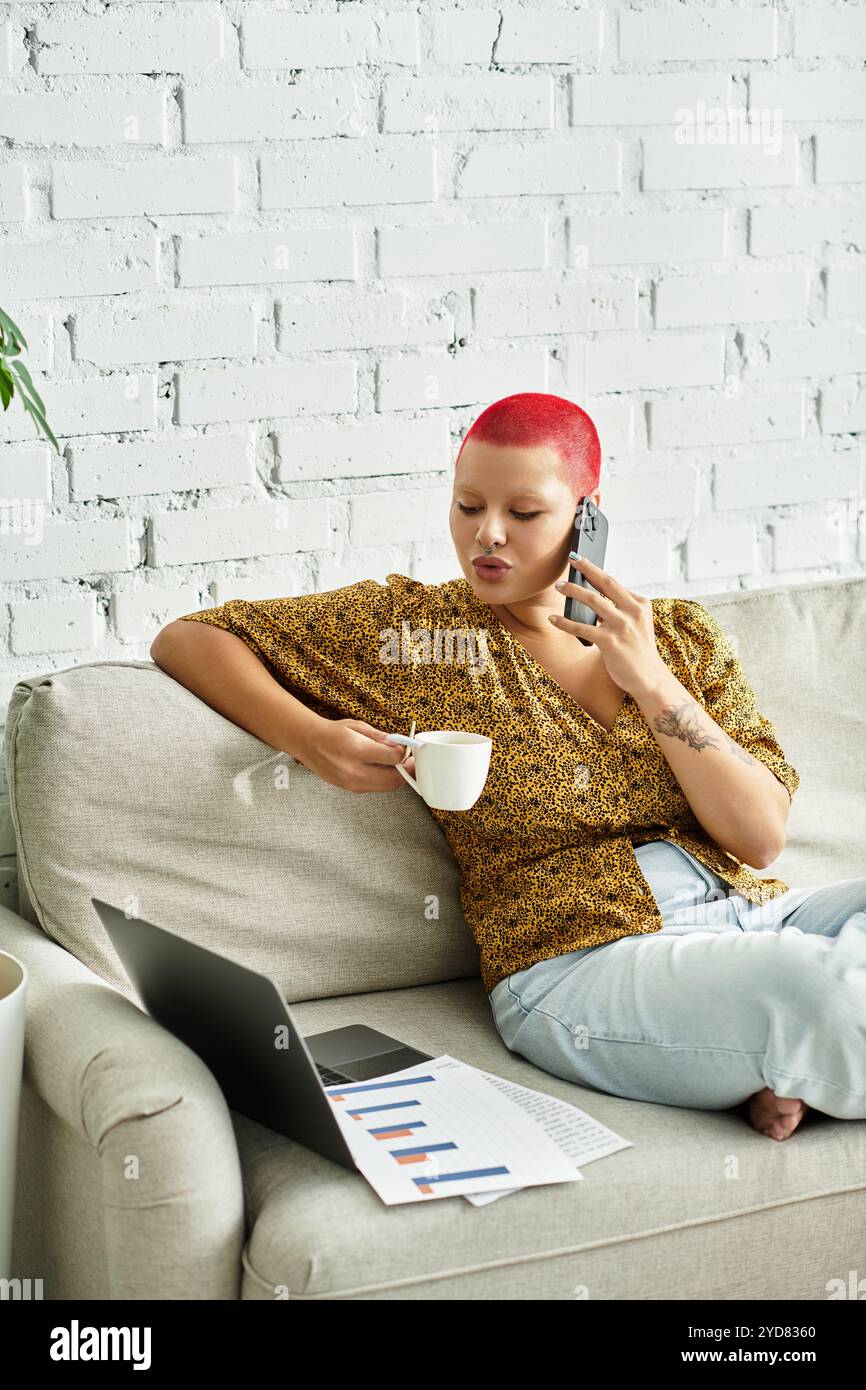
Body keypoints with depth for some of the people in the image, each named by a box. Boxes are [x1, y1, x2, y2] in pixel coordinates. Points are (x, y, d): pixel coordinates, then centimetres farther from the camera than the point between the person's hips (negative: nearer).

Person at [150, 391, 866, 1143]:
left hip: (758, 913, 5)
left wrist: (650, 681, -7)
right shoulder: (408, 625, 6)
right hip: (588, 959, -5)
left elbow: (762, 835, 3)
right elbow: (187, 639, 7)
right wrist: (311, 738, -9)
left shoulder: (679, 632, 13)